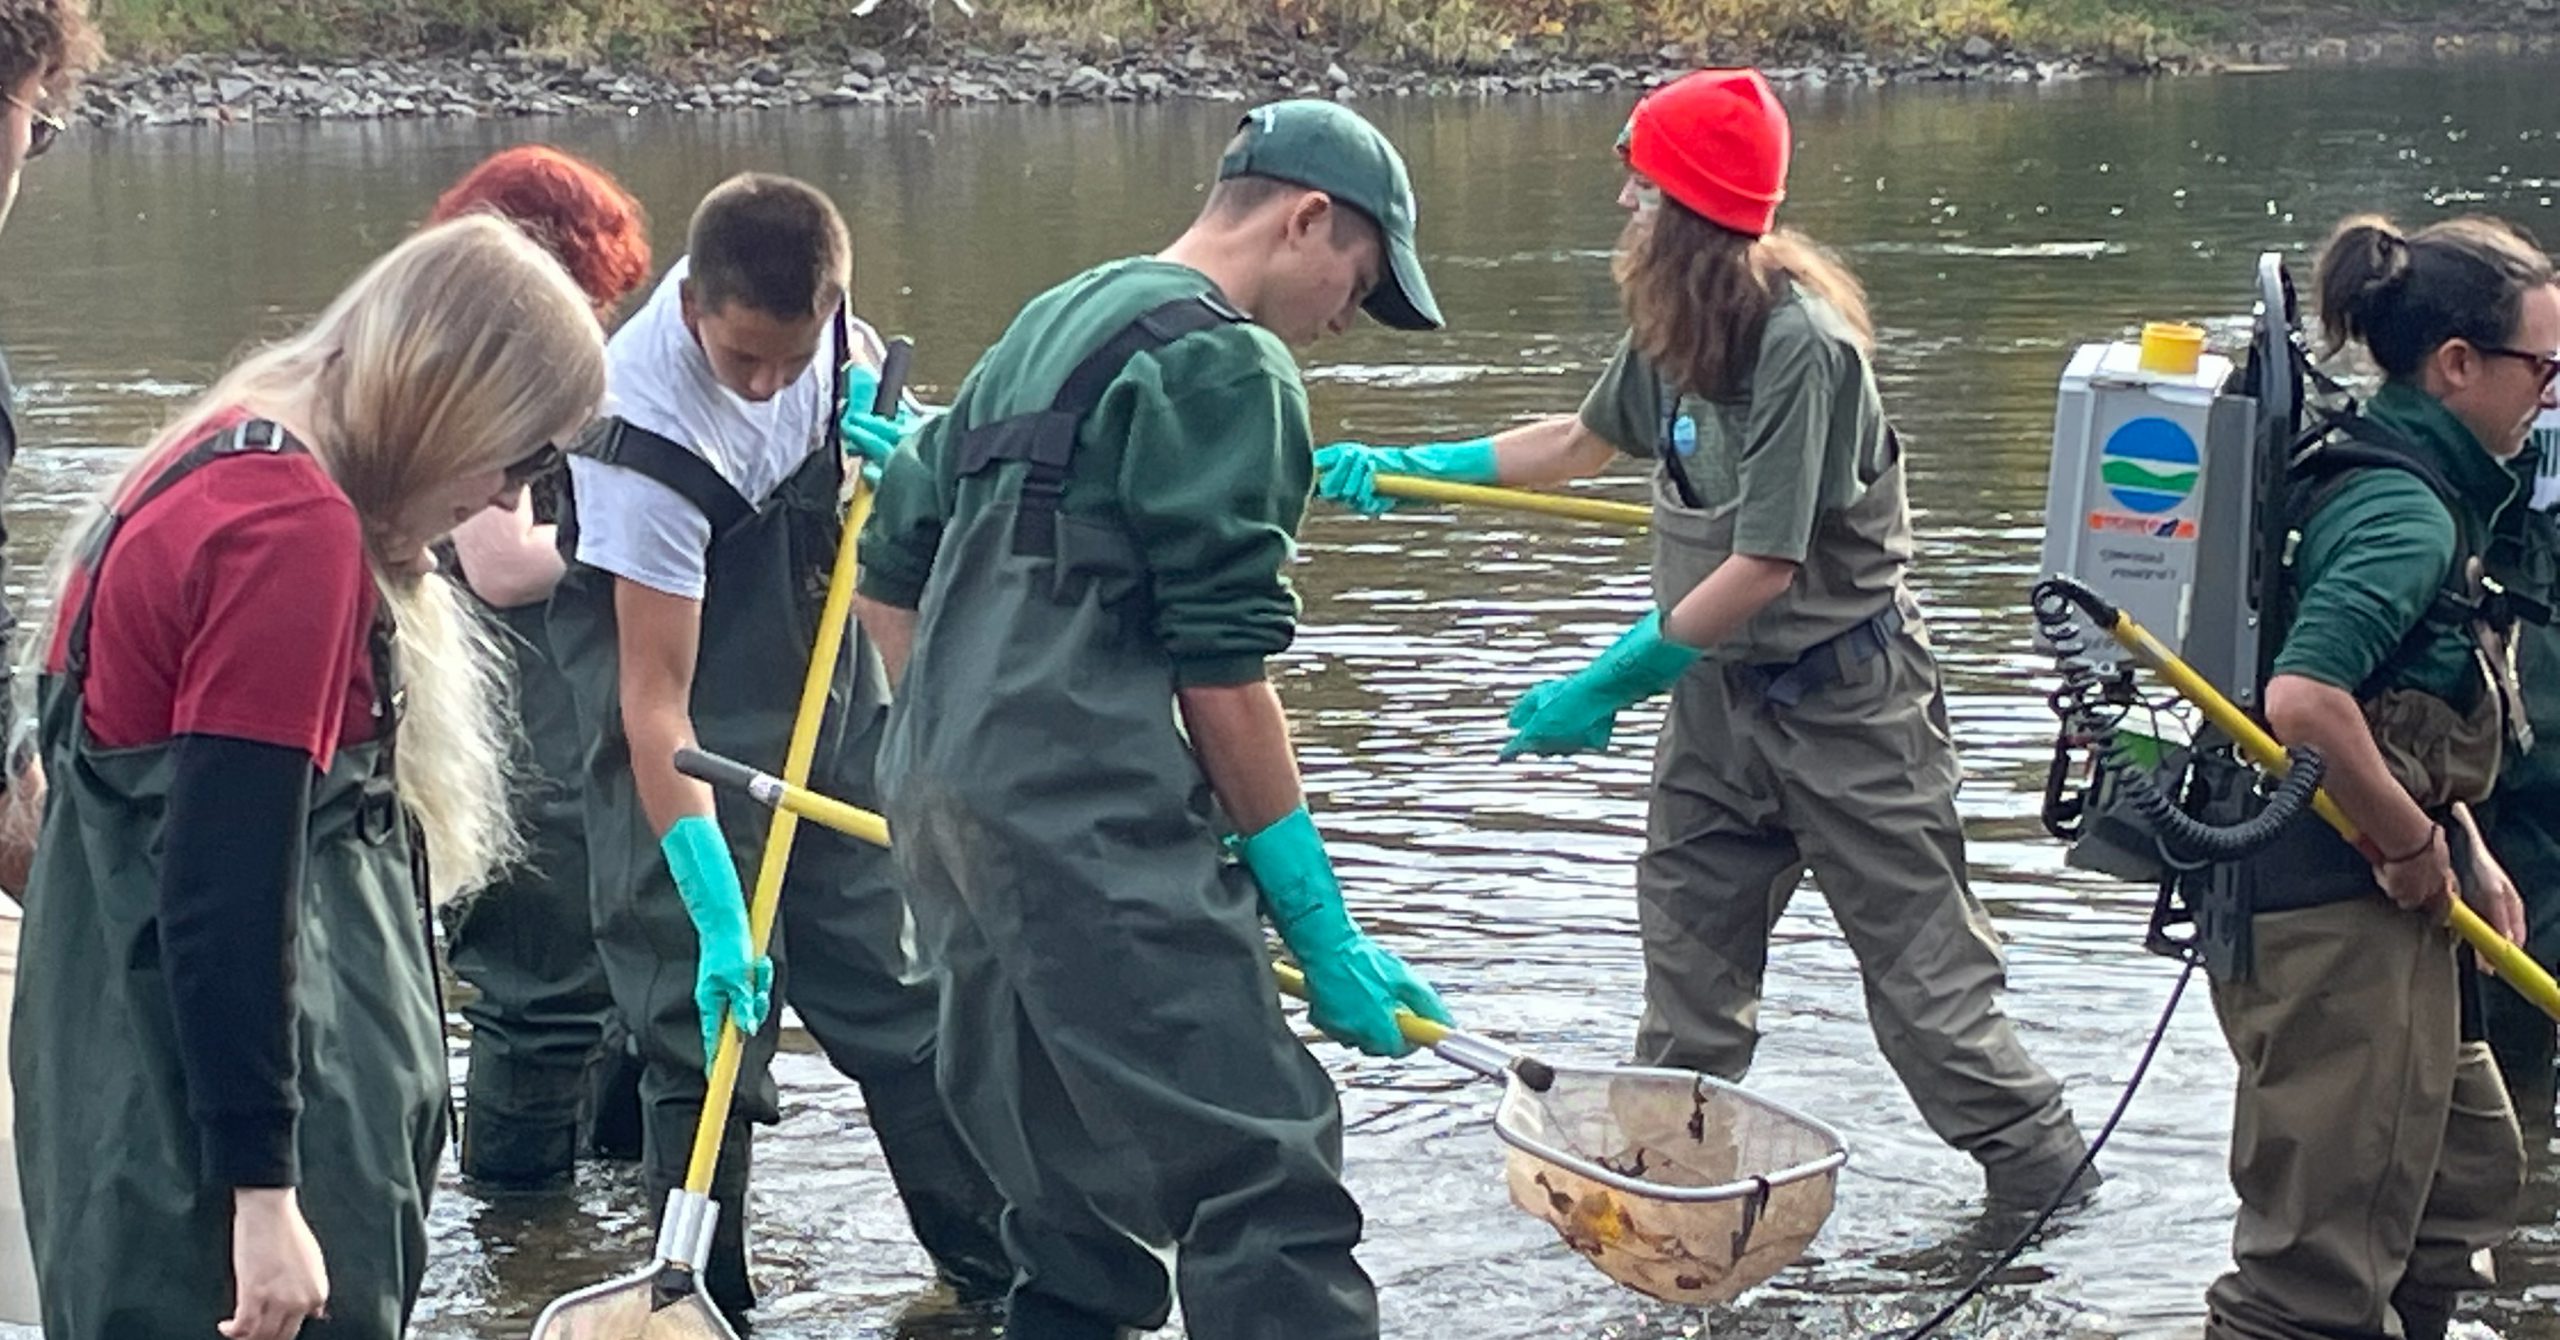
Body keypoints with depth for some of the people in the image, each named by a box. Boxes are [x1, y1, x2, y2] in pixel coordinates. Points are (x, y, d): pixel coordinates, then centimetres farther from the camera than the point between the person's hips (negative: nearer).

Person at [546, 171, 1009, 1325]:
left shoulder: (807, 300, -15)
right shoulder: (649, 433, -32)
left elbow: (860, 365, 12)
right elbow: (654, 700, -32)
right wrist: (716, 914, -36)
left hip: (817, 667, 6)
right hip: (697, 716, -6)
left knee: (886, 968, 12)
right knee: (708, 1005, -7)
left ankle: (990, 1254, 21)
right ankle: (703, 1297, 8)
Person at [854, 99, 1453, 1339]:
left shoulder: (1049, 325, 21)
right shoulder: (1224, 365, -7)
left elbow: (892, 563, 23)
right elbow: (1221, 673, -12)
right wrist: (1321, 931, -8)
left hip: (941, 804, 10)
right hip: (1088, 820, -10)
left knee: (1072, 1197, 17)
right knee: (1264, 1182, -11)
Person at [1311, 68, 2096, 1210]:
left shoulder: (1802, 343, -24)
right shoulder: (1678, 328, 1)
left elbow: (1764, 567, -25)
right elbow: (1583, 441, 21)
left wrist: (1605, 687, -20)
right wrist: (1409, 468, 17)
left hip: (1840, 698, -8)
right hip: (1718, 688, 8)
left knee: (1920, 963, -1)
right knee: (1689, 953, 12)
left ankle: (2044, 1178, 12)